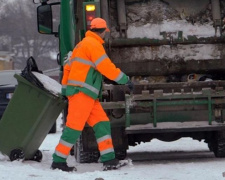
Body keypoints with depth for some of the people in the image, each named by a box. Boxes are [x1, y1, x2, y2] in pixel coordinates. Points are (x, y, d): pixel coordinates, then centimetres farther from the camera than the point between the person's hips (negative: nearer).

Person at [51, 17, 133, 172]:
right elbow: (106, 66, -16)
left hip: (87, 95, 10)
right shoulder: (93, 44, -9)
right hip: (82, 92, -10)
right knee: (74, 127, -9)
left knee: (102, 124, 3)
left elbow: (68, 67, 23)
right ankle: (58, 161, -5)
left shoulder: (82, 44, 22)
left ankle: (109, 160, -2)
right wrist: (125, 80, -10)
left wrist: (65, 88, 27)